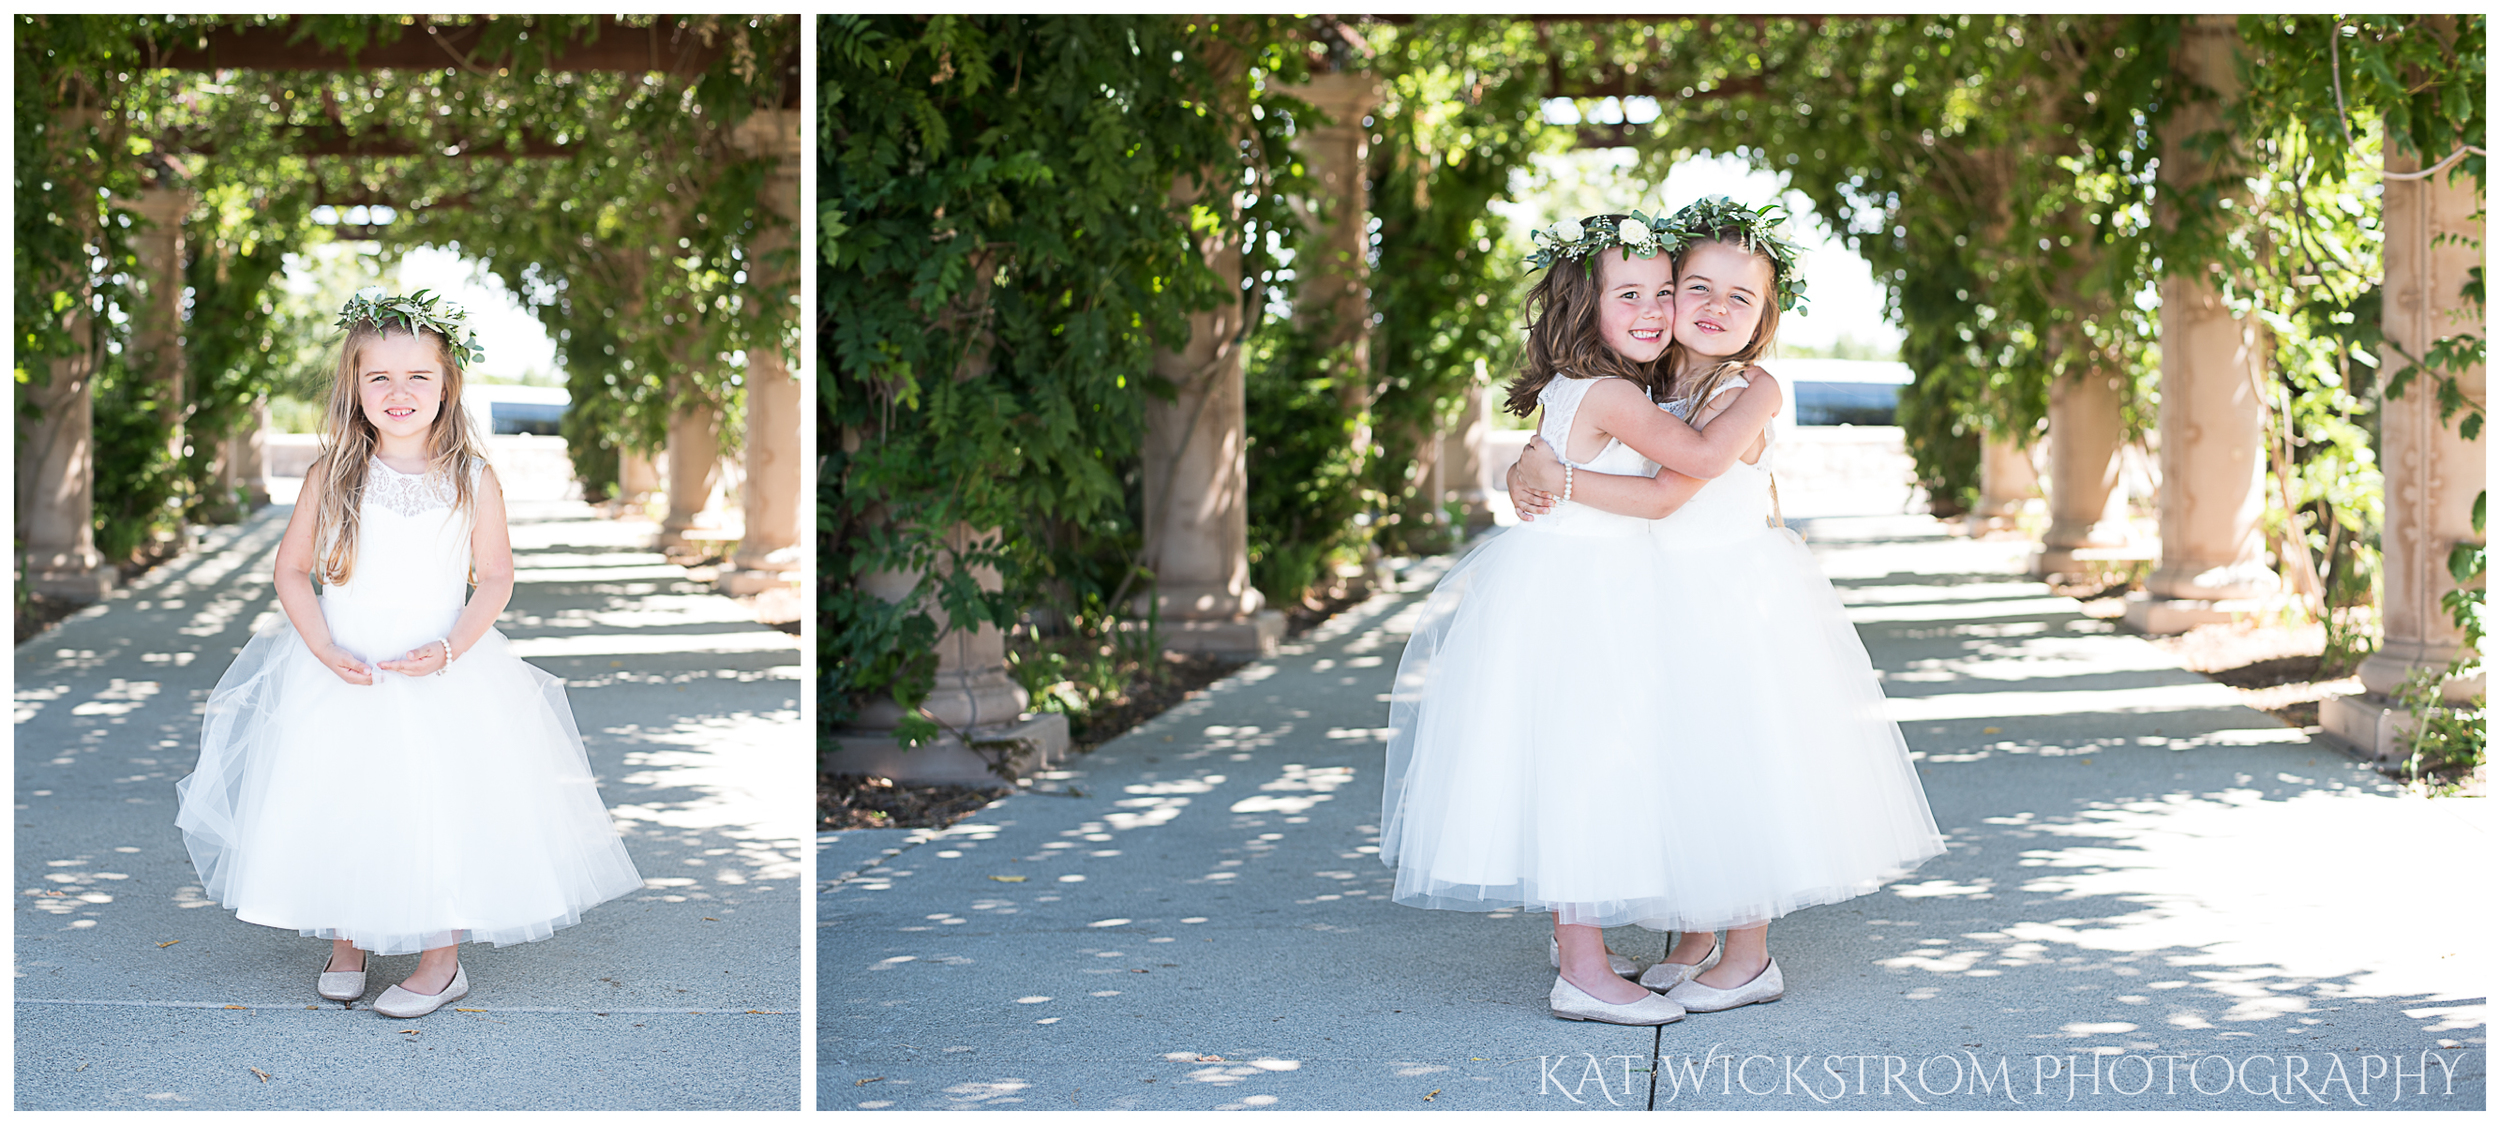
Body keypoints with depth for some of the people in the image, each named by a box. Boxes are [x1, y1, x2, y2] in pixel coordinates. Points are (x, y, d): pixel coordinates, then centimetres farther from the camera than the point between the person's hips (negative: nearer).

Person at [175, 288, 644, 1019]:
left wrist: (448, 650, -16)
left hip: (444, 680, -1)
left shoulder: (472, 481, -6)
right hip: (340, 679, 1)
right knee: (337, 814, 8)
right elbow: (291, 570, 1)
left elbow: (495, 580, -2)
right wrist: (325, 650, -12)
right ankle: (346, 944, 29)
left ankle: (441, 962, 20)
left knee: (439, 814, 3)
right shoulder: (332, 477, -5)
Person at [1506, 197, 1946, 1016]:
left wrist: (1558, 477, -22)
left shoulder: (1747, 393, -18)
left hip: (1738, 602, -7)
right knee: (1677, 772, 13)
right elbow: (1567, 437, 11)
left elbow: (1664, 495, -25)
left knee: (1736, 762, 0)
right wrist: (1529, 472, -11)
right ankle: (1692, 945, 26)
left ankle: (1749, 958, 12)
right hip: (1668, 604, 7)